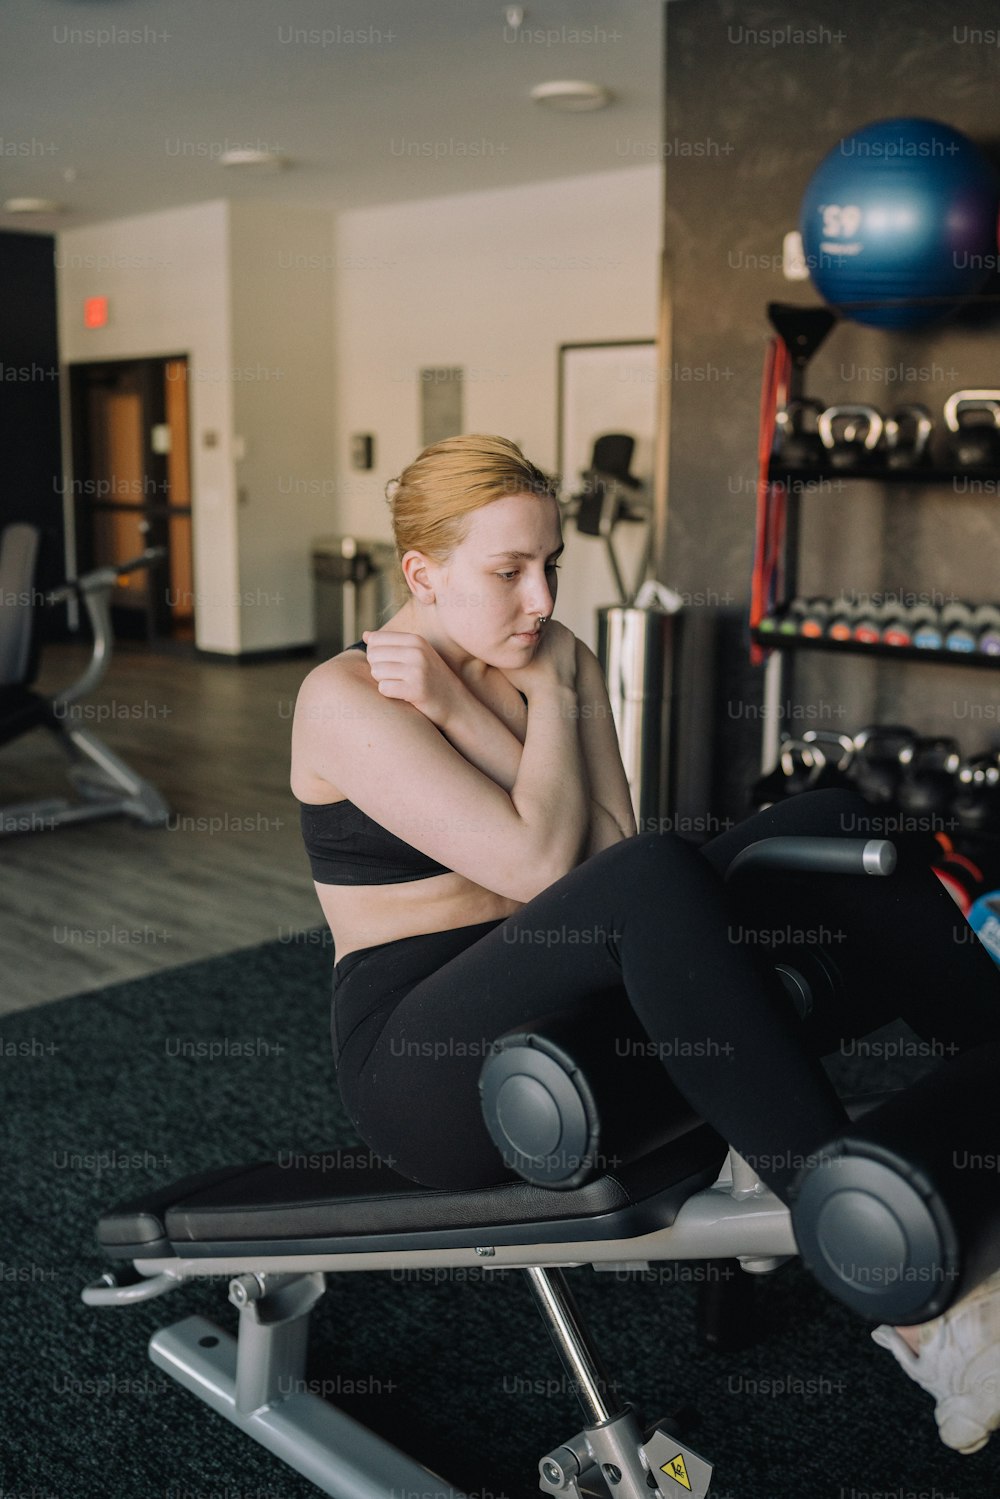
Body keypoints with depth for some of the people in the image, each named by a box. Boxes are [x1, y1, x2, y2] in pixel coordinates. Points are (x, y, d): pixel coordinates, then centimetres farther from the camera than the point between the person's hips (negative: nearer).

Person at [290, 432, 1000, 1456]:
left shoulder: (556, 658, 7)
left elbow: (609, 845, -8)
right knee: (656, 881, -36)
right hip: (427, 1060, -6)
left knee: (834, 828, -7)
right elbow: (537, 862, -22)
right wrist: (546, 699, -9)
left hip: (581, 1012, 7)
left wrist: (460, 709, -12)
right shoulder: (346, 698, -12)